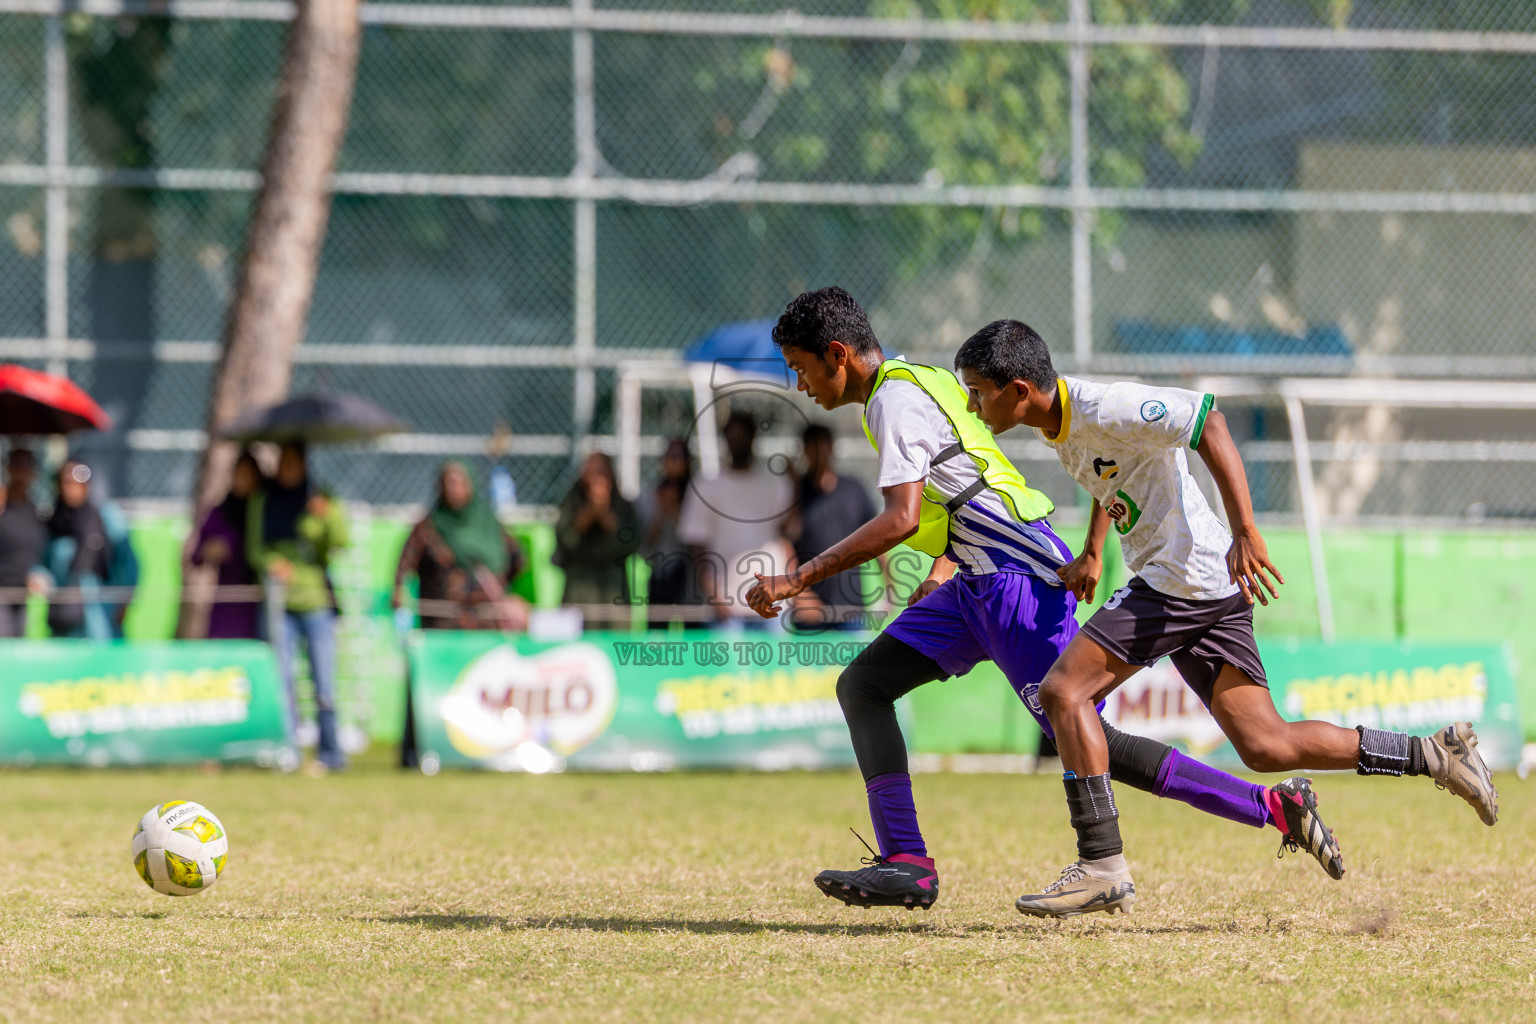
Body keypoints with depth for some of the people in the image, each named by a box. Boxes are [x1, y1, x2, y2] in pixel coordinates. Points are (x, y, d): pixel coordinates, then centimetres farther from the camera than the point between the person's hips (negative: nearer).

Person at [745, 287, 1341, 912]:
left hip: (1018, 575, -10)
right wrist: (944, 568, 19)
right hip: (980, 580, 10)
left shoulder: (896, 399, -13)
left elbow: (901, 519, -24)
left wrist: (799, 579, -22)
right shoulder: (912, 383, 18)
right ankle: (906, 864, -3)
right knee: (863, 685, 4)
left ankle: (1274, 806, -8)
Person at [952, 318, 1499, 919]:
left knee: (1063, 690, -13)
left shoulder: (1101, 411, -18)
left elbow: (1206, 419, -25)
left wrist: (1245, 533, -29)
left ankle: (1102, 867, -13)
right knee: (1265, 747, 6)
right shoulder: (1057, 420, 11)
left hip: (1188, 574, -10)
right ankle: (1435, 755, 10)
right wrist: (1091, 554, 27)